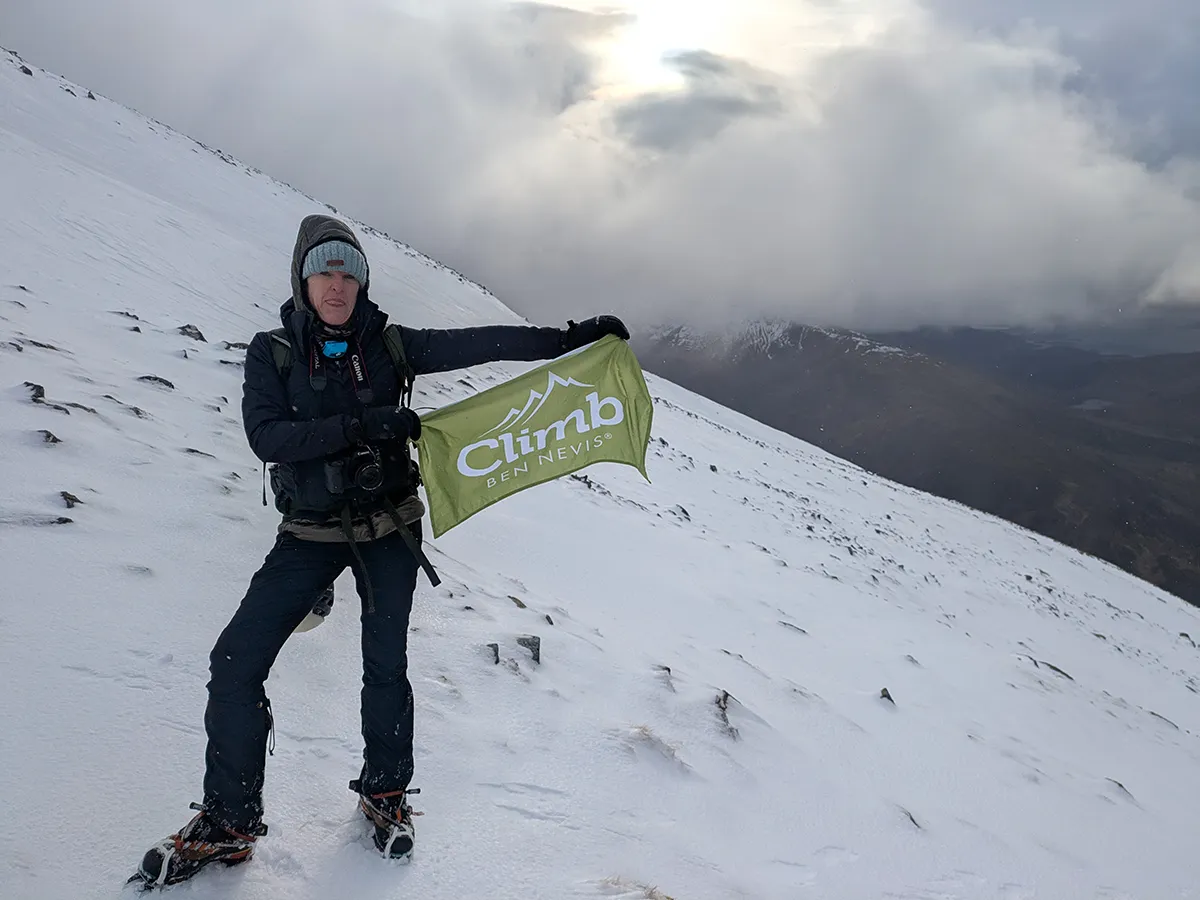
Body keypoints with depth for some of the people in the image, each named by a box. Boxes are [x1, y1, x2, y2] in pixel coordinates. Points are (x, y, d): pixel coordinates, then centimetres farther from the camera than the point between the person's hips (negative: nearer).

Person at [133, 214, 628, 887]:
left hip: (389, 531, 1)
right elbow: (266, 437, -16)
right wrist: (358, 426, -26)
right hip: (311, 532, 0)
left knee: (386, 664, 4)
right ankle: (227, 823, 6)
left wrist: (570, 337, -9)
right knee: (236, 662, -8)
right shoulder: (272, 352, -3)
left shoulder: (390, 345, 0)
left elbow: (483, 344, -3)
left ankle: (386, 794, 27)